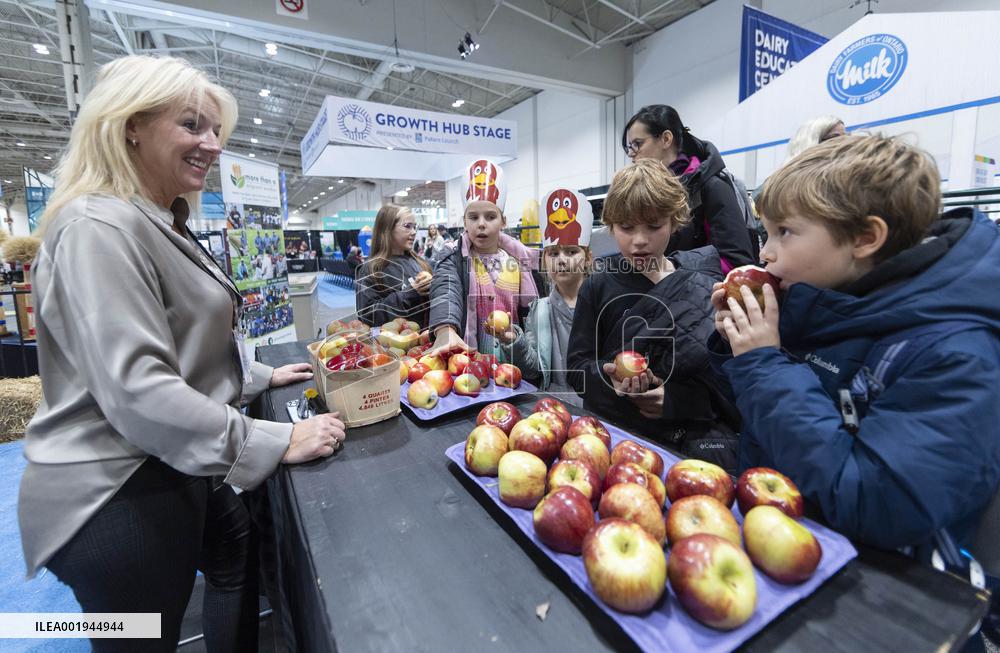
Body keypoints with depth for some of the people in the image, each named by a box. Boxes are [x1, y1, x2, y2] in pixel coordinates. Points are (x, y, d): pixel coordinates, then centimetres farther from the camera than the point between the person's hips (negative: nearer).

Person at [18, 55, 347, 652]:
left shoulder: (162, 226, 11)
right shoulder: (101, 228, -21)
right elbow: (137, 390, -29)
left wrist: (263, 376, 19)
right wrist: (277, 442, -27)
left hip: (168, 471, 10)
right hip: (119, 496, -9)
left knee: (237, 561, 27)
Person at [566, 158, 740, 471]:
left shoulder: (704, 286, 5)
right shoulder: (599, 286, 5)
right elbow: (578, 365, 2)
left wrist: (677, 398, -15)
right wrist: (611, 379, -18)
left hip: (694, 428, 1)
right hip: (617, 424, 0)